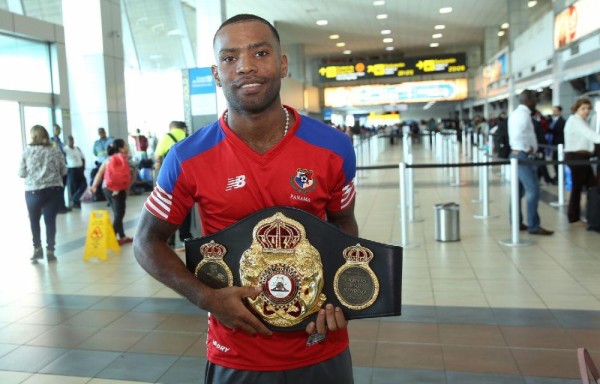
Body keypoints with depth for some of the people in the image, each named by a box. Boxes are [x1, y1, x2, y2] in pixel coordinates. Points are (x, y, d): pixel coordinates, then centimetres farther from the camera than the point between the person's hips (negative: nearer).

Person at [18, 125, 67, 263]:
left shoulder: (27, 151, -2)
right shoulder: (55, 150, 2)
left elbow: (21, 173, -1)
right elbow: (64, 171, 6)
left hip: (34, 191, -1)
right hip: (54, 190, 1)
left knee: (34, 221, 17)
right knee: (50, 220, 6)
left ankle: (37, 249, 23)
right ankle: (50, 251, 8)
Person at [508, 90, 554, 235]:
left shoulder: (516, 113, 17)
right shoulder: (524, 114, -14)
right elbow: (518, 135, -27)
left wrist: (527, 148, 11)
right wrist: (528, 149, -16)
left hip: (516, 154, 11)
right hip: (523, 156, -11)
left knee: (518, 190, 13)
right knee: (533, 190, -10)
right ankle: (533, 226, -8)